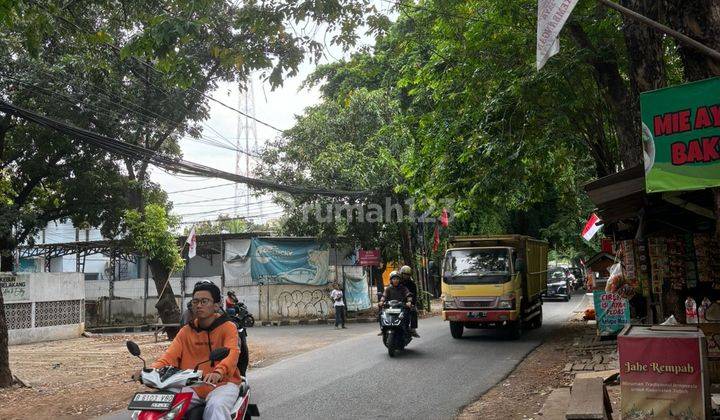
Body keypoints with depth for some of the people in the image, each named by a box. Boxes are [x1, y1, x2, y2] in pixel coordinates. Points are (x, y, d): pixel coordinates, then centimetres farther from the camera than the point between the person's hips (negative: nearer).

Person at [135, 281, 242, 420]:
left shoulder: (228, 327, -1)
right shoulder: (186, 331, 14)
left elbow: (232, 353, -19)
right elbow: (170, 355, 1)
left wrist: (218, 372, -41)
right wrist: (152, 369, -20)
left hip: (223, 383, -4)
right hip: (192, 385, 4)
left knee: (216, 407, -33)